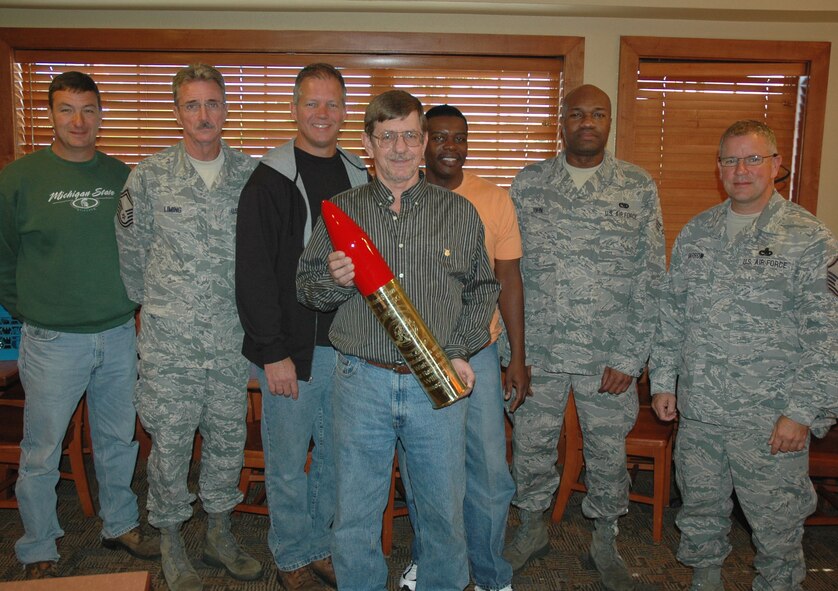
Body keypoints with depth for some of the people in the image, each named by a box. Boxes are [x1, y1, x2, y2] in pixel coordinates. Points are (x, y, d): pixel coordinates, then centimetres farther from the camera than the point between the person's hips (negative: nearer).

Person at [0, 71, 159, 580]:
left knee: (119, 441, 17)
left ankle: (121, 525, 37)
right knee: (41, 454, 9)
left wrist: (130, 301, 9)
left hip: (120, 335, 3)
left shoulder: (123, 176, 3)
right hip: (52, 341, -3)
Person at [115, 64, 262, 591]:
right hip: (170, 340, -2)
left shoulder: (250, 174, 0)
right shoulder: (150, 177, -4)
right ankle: (171, 543, 30)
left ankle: (220, 534, 34)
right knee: (170, 443, 8)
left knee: (228, 438, 14)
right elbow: (131, 250, 6)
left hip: (232, 339, 2)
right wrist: (154, 304, 13)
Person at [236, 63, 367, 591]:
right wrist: (273, 353, -13)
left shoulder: (359, 179, 9)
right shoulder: (271, 180, -7)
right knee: (288, 462, 8)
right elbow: (253, 273, -10)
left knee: (338, 455, 15)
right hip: (290, 348, -4)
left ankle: (323, 543, 35)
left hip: (349, 345, 5)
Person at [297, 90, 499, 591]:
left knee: (446, 509, 12)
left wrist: (460, 352, -4)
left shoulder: (460, 212, 7)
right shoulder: (342, 210, 6)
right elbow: (307, 287, 9)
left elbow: (483, 288, 9)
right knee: (356, 516, 11)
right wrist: (334, 279, -14)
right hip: (362, 382, 0)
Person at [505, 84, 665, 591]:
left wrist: (630, 358, -7)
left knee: (609, 451, 13)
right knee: (531, 445, 13)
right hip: (537, 350, 1)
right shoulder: (529, 183, 2)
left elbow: (651, 277, -2)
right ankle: (532, 530, 38)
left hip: (609, 354, 0)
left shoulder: (639, 187, 0)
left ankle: (606, 541, 37)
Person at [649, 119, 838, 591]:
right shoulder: (696, 232, 7)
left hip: (769, 418, -4)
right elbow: (671, 312, 11)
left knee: (776, 521, 10)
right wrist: (664, 379, 7)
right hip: (697, 410, 4)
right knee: (700, 507, 19)